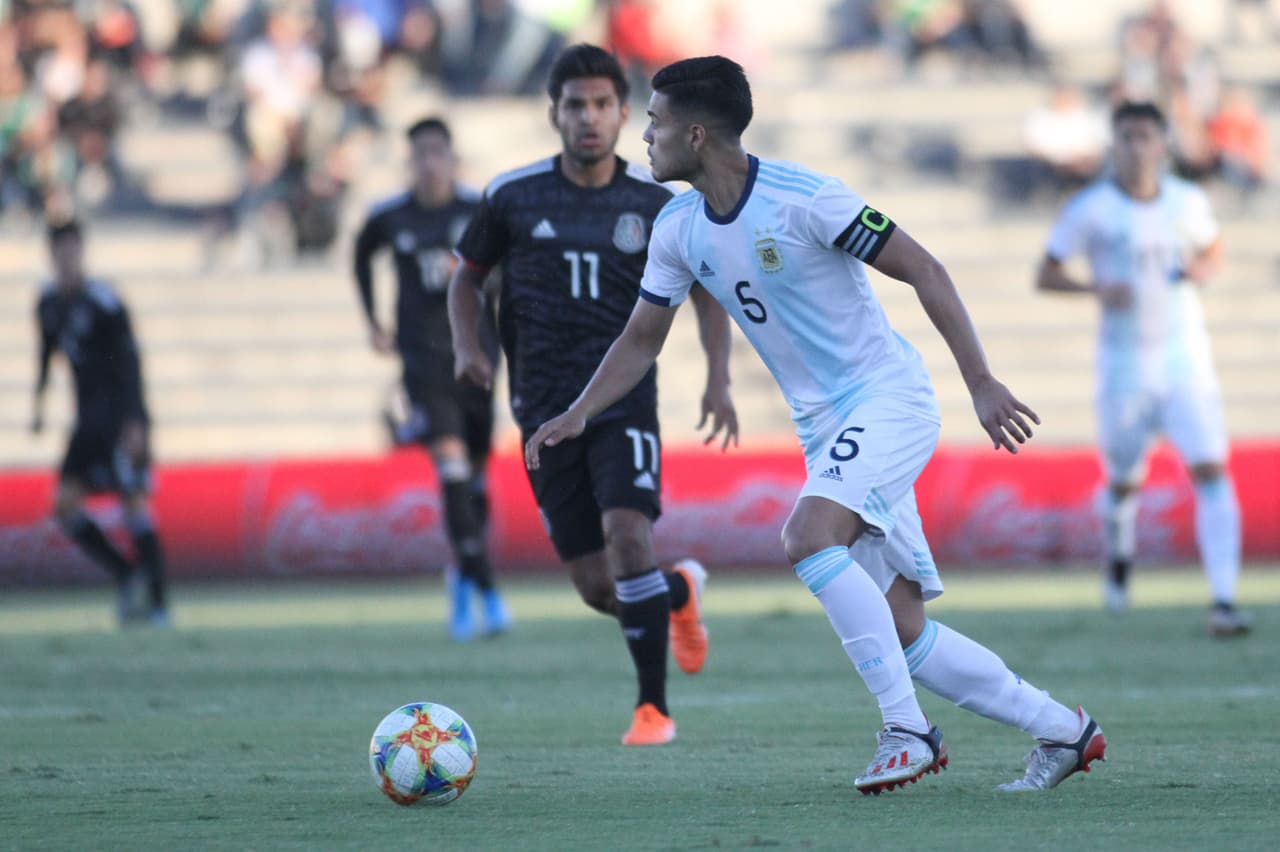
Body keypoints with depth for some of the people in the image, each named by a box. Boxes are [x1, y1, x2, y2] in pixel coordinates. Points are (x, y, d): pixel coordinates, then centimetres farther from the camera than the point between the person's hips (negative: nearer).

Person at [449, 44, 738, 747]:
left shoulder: (655, 204, 0)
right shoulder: (513, 197, 1)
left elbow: (706, 290, 10)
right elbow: (467, 275, 15)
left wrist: (718, 381, -4)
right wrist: (467, 349, -3)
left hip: (624, 398, -2)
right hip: (545, 410, 2)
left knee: (628, 534, -25)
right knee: (597, 589, 1)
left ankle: (653, 707, -14)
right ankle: (679, 592, 37)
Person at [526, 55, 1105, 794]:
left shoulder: (804, 199, -19)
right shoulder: (679, 229, 3)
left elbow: (923, 271, -15)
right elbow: (641, 340, 15)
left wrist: (982, 383, -20)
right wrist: (577, 415, 1)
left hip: (889, 399, -7)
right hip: (824, 427, 7)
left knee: (810, 539, -30)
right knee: (901, 630, 2)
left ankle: (906, 730, -21)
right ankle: (1061, 731, 16)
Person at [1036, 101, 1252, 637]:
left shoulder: (1188, 201, 0)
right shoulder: (1090, 209, -8)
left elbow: (1213, 249, 19)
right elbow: (1045, 276, -4)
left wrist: (1203, 269, -5)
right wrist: (1097, 289, -22)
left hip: (1185, 356, 1)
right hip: (1124, 364, -1)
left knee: (1211, 469, -15)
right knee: (1125, 481, 11)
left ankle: (1223, 602, -20)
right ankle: (1119, 557, 47)